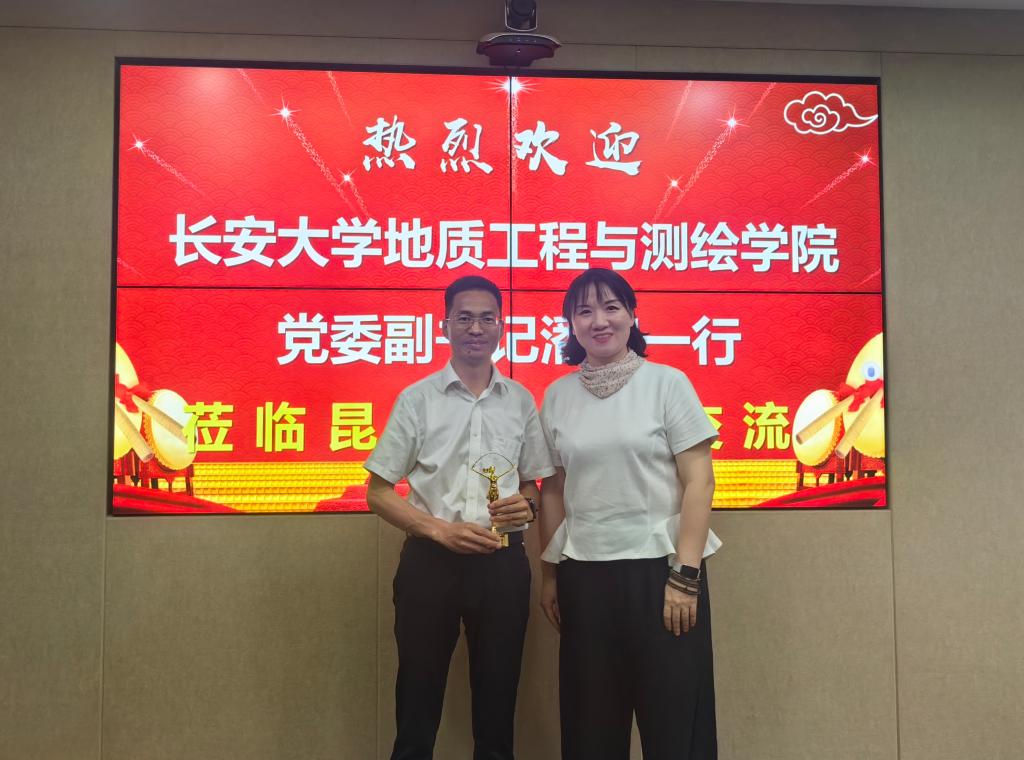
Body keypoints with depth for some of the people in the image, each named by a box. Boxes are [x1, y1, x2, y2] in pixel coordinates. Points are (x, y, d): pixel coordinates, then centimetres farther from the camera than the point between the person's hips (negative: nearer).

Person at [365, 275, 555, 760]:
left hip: (502, 562, 2)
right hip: (430, 560, -2)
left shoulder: (520, 401, 6)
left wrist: (527, 506, -8)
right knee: (418, 701, 9)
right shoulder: (417, 399, -2)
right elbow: (378, 492, -1)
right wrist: (441, 529, -14)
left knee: (497, 700, 13)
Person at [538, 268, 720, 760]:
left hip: (657, 568, -3)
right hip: (582, 575, 3)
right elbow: (553, 491, 11)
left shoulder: (666, 383, -3)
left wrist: (685, 575, -12)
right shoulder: (557, 395, 6)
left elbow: (699, 482, -6)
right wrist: (549, 573, 8)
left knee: (673, 719, 6)